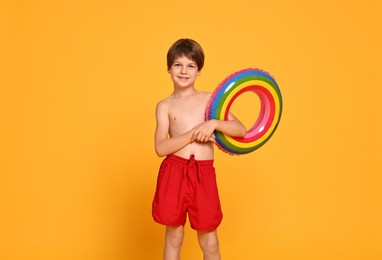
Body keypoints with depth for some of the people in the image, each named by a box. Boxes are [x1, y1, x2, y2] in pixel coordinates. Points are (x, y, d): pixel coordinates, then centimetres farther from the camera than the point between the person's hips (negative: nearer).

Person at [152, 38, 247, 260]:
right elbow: (161, 148, -7)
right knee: (174, 235, 11)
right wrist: (194, 134, -14)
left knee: (209, 241, 7)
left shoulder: (210, 99, 6)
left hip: (204, 174, 0)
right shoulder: (165, 106, 4)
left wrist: (214, 123, -15)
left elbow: (241, 130, 1)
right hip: (174, 173, 0)